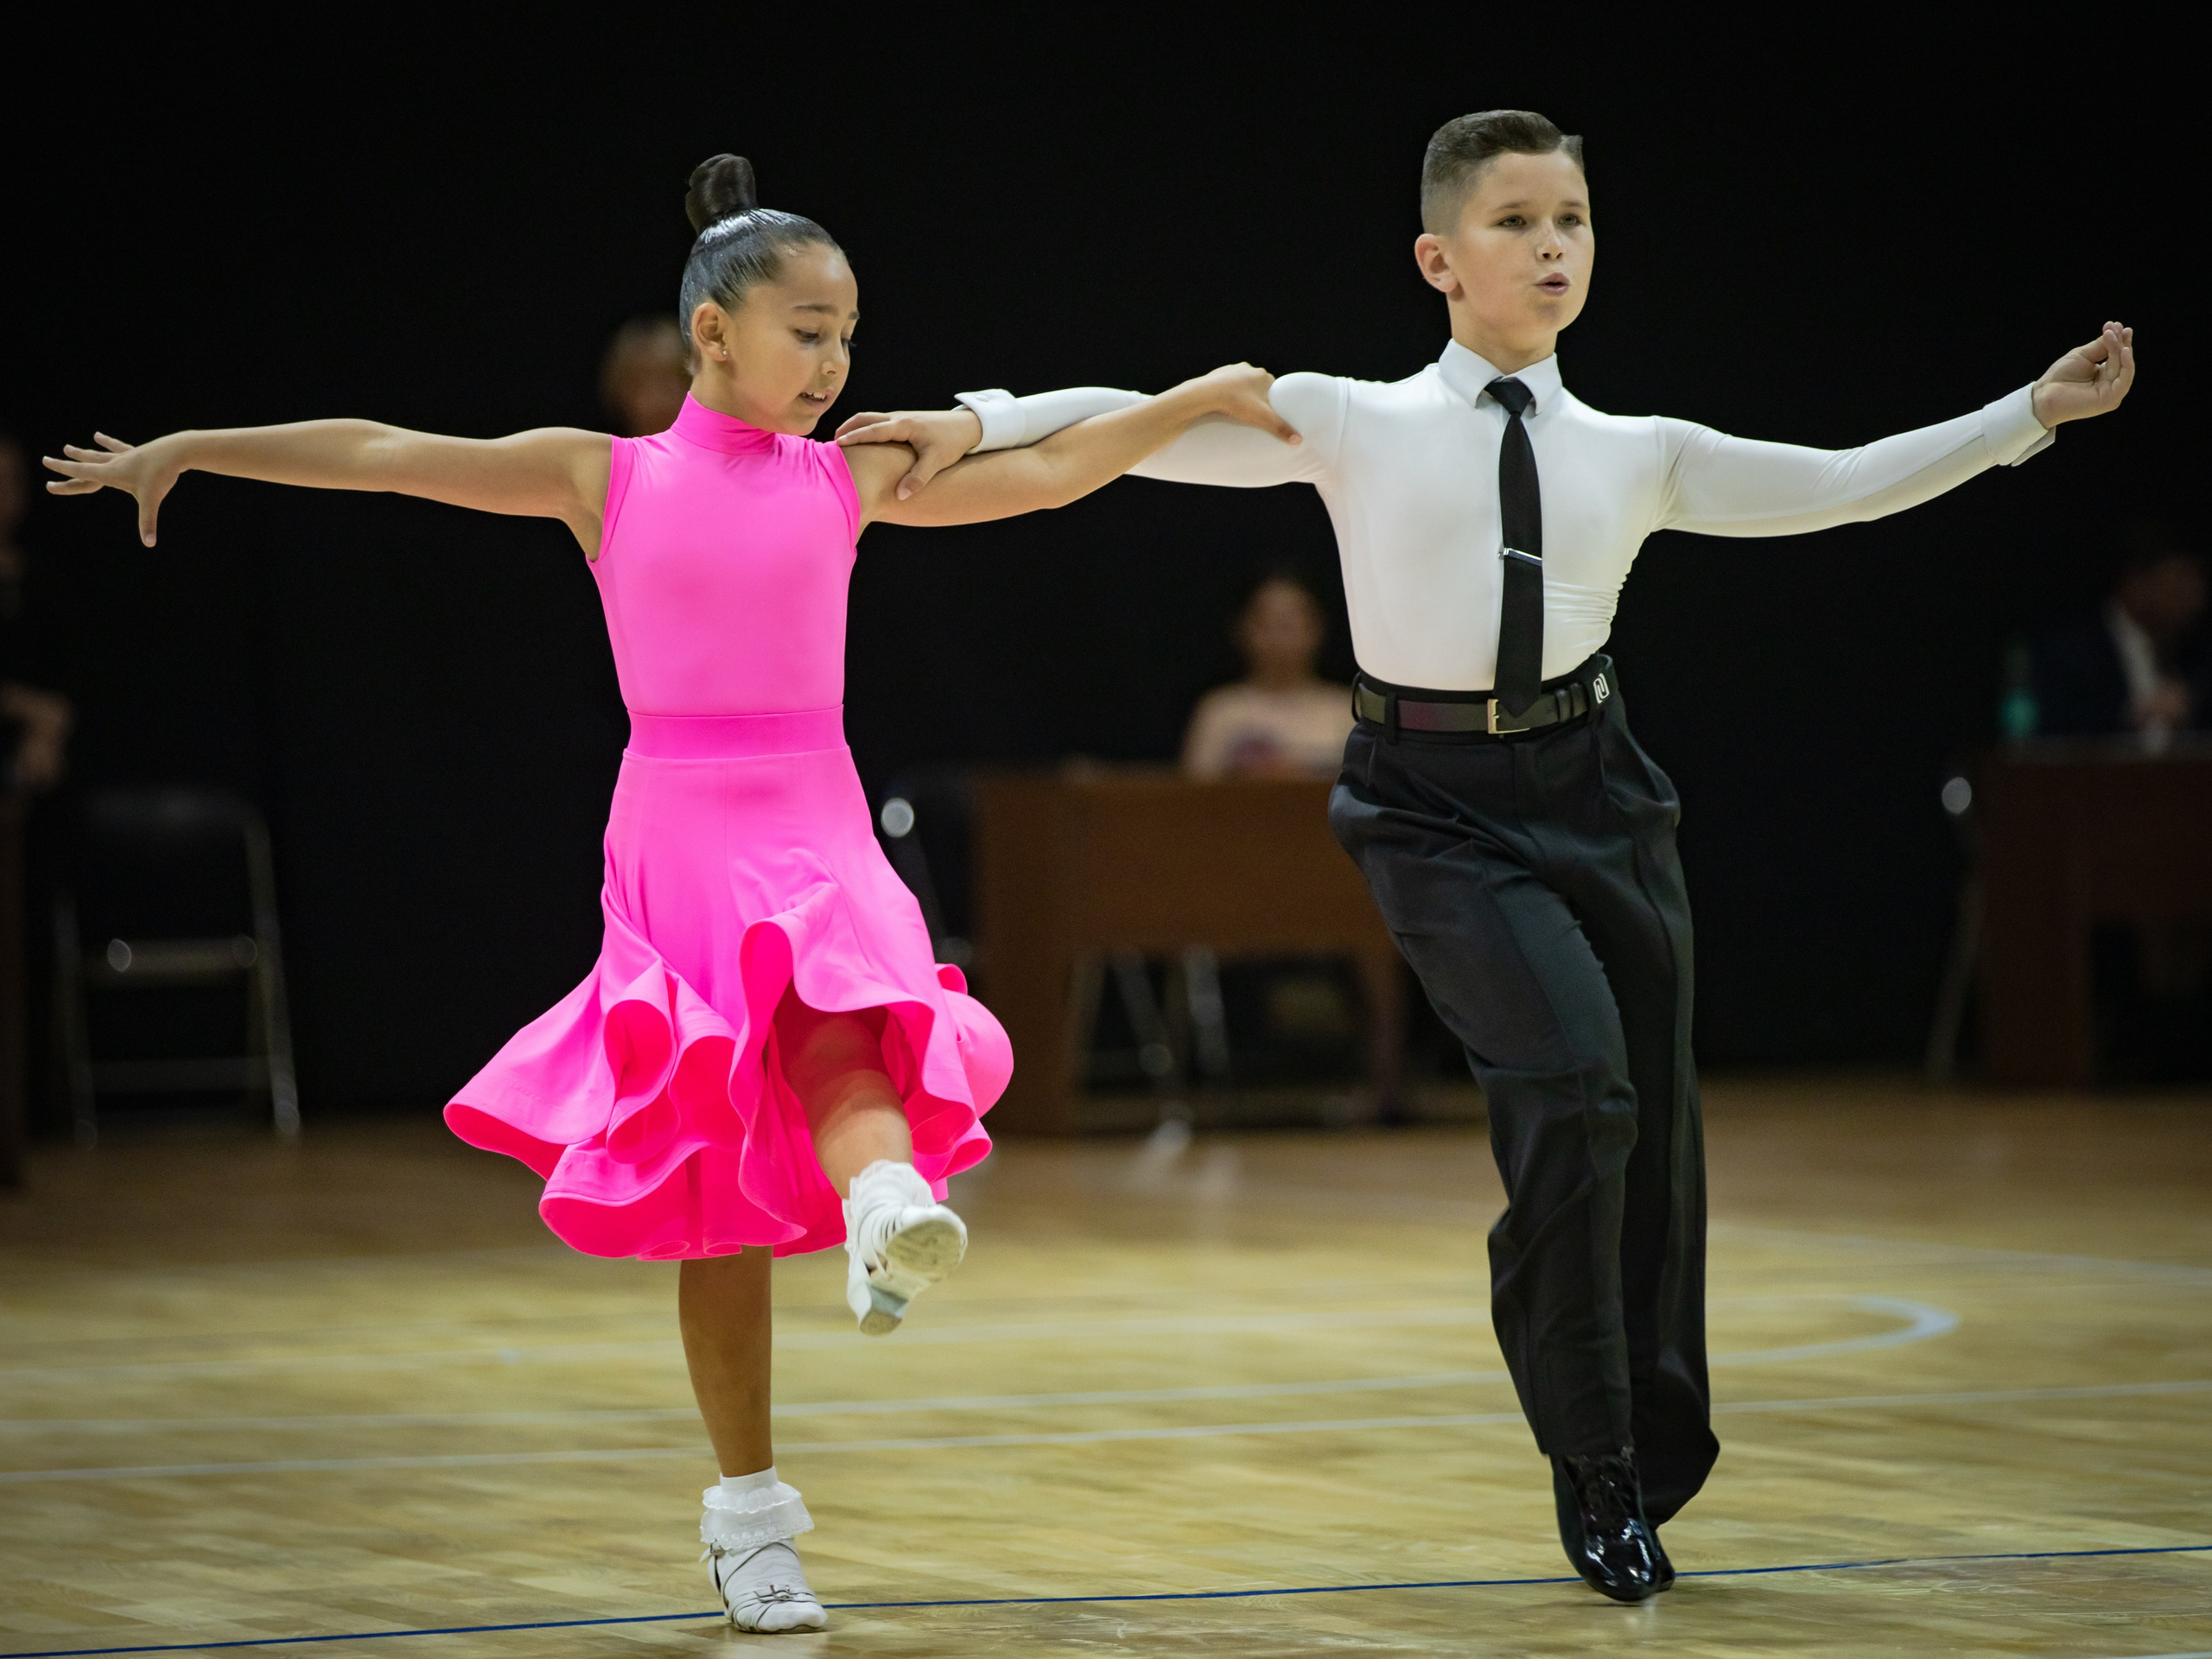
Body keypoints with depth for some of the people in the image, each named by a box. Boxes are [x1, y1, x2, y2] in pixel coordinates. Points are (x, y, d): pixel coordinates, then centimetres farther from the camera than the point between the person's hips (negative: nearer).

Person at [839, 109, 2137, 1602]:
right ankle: (1594, 1466, -5)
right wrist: (980, 423, -13)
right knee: (1573, 1087, -21)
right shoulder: (1355, 428, 1)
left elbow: (1843, 487, 11)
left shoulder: (1637, 458, 8)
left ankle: (1654, 1459, 29)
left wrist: (2034, 414, 8)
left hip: (1595, 789, 4)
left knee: (1654, 1123, 6)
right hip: (1439, 809, -4)